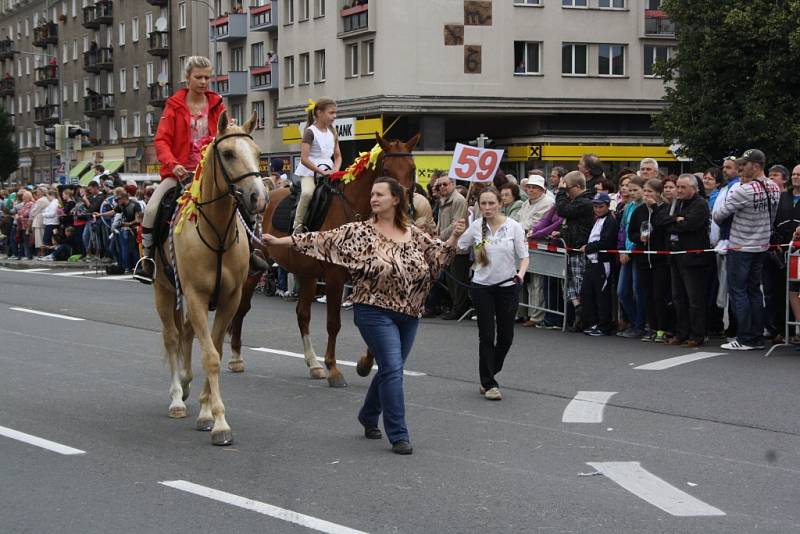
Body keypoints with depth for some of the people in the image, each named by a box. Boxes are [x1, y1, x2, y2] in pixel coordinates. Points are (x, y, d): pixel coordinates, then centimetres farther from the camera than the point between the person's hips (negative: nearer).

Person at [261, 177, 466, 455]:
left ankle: (368, 416, 39)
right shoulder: (360, 231, -4)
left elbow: (439, 254, 8)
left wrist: (454, 238, -12)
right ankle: (398, 435, -7)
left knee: (390, 369, 16)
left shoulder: (414, 235, 8)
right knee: (392, 368, -13)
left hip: (409, 313, 5)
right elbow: (323, 239, -6)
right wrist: (279, 241, -11)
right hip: (375, 310, -5)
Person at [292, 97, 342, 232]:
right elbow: (304, 159, -17)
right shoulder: (310, 132, -9)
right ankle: (297, 226, -22)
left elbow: (338, 156, 16)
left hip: (327, 171, 7)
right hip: (309, 171, -7)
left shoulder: (332, 132, 12)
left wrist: (335, 170, -5)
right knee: (308, 192, -34)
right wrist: (322, 172, -22)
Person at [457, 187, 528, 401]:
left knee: (506, 336, 7)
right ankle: (489, 384, 8)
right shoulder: (476, 227, -2)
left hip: (508, 287, 0)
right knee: (486, 336, -2)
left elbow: (524, 257, -4)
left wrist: (520, 273, -22)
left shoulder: (513, 227, -6)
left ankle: (489, 375, 30)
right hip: (482, 287, 0)